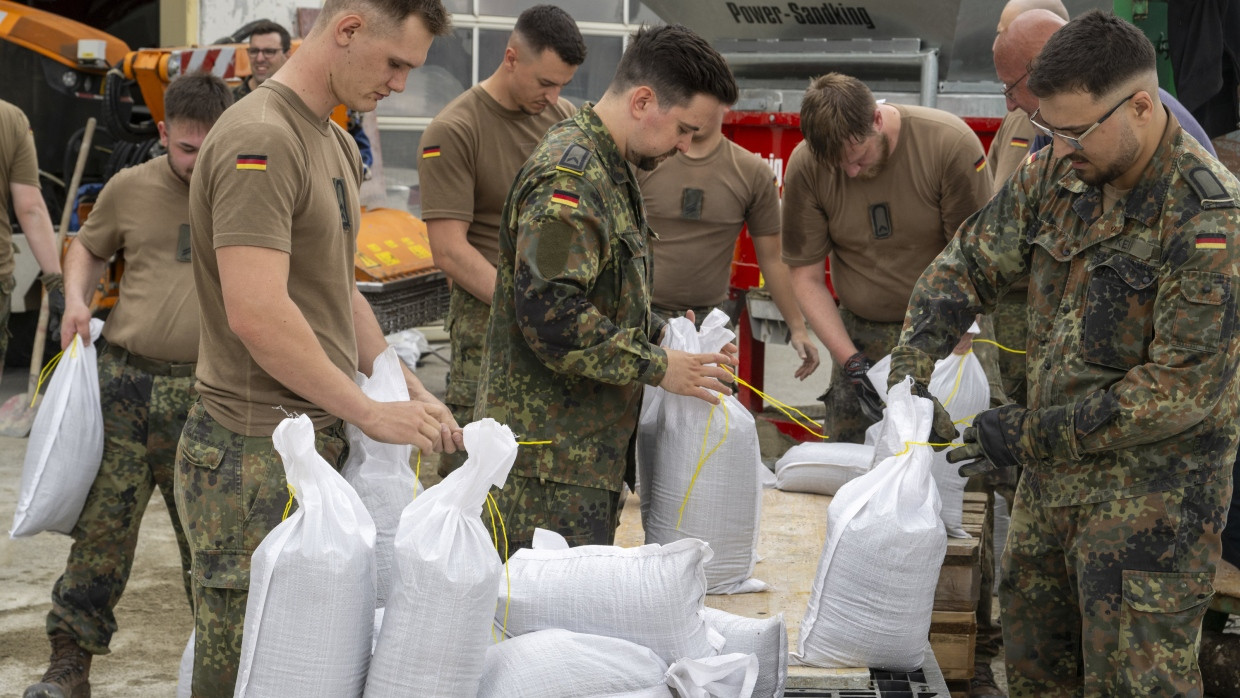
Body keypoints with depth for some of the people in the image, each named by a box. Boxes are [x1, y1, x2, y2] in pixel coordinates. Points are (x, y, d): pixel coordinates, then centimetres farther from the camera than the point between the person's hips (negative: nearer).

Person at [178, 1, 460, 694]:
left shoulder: (337, 144, 17)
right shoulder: (261, 140, -15)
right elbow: (257, 313, -24)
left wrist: (409, 391, 12)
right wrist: (369, 411, -17)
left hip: (321, 440, 9)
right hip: (257, 456, -9)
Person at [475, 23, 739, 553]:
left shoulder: (609, 169, 17)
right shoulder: (568, 174, -17)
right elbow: (551, 314, -26)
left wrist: (671, 345, 11)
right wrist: (657, 368, -17)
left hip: (590, 449, 10)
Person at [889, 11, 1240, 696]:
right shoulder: (1056, 172, -1)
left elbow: (1182, 388, -23)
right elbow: (969, 263, 9)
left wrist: (1030, 434, -20)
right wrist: (912, 359, -9)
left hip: (1151, 481, -7)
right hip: (1052, 471, 7)